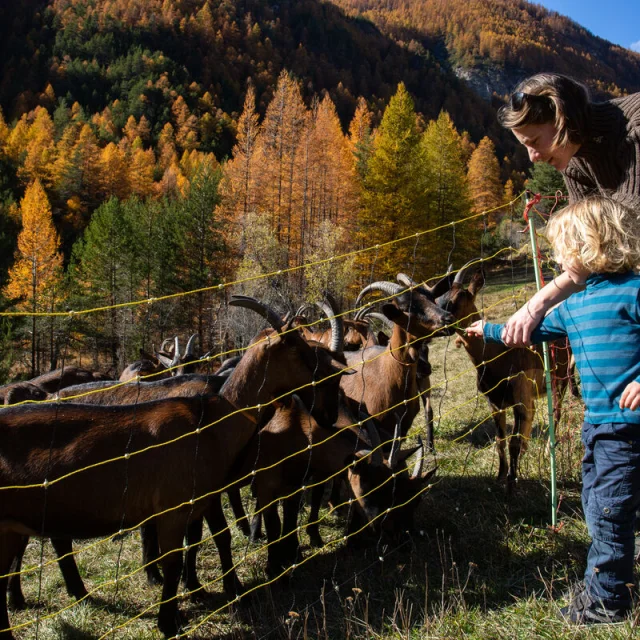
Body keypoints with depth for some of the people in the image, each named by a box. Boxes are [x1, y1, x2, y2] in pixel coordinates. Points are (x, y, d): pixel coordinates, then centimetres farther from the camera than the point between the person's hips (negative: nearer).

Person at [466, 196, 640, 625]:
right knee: (596, 507, 17)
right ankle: (602, 587, 31)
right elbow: (536, 330, 28)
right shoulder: (574, 304, 14)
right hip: (597, 421, 9)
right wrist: (491, 331, 36)